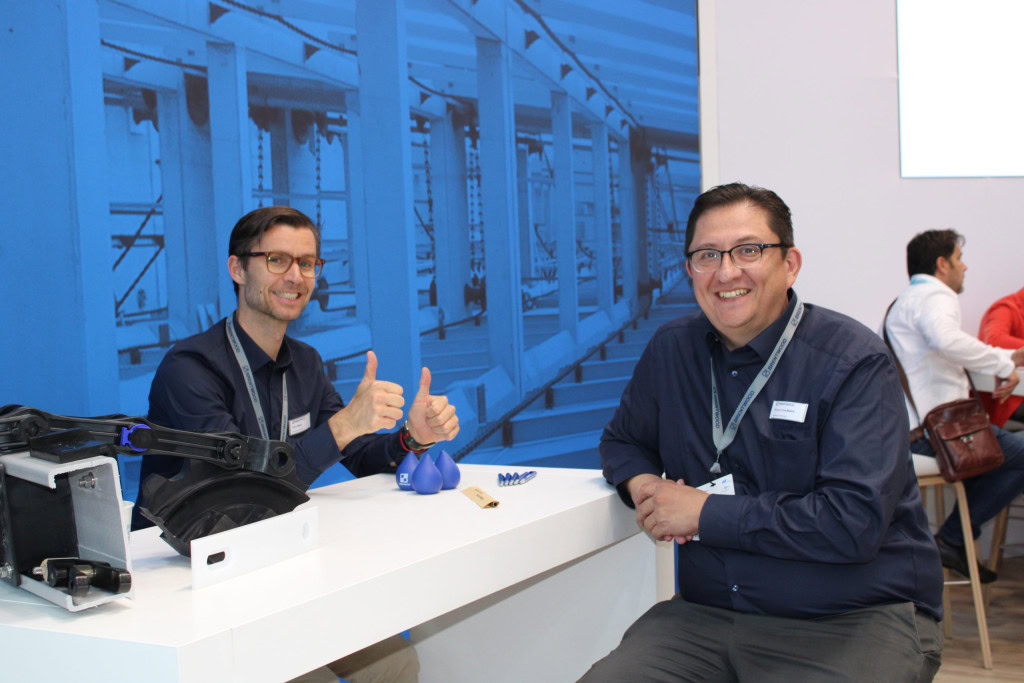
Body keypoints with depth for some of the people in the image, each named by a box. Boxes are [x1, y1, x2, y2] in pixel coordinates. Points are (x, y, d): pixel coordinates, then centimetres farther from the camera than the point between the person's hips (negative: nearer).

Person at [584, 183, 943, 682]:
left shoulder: (854, 363, -10)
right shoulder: (671, 350, 7)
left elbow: (855, 521, -19)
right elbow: (621, 439, 24)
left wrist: (705, 513, -14)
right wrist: (642, 484, 0)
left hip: (852, 622, -4)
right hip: (708, 613, 4)